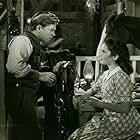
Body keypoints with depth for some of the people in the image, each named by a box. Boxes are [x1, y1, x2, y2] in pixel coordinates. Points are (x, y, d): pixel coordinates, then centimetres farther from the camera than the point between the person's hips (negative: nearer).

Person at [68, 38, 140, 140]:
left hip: (123, 122, -8)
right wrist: (84, 94, -9)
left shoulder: (120, 76, -17)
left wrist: (99, 103, -25)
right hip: (109, 118, 8)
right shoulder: (106, 74, 10)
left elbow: (125, 108, -22)